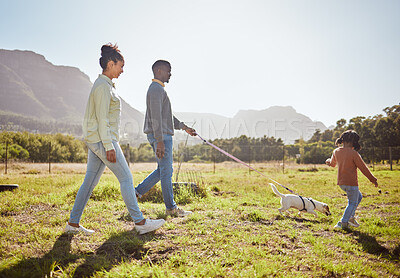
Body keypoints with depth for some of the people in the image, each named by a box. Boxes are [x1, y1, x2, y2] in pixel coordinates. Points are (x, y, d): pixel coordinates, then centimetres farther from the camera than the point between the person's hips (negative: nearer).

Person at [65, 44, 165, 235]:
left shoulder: (106, 85, 18)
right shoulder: (103, 86, -13)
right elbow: (102, 119, -18)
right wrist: (109, 146, -20)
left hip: (96, 140, 10)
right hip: (102, 140, -10)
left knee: (90, 181, 10)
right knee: (126, 178, -5)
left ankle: (73, 223, 16)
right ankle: (140, 222, 2)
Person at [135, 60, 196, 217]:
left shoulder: (159, 89, 21)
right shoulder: (156, 89, -13)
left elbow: (167, 116, 27)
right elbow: (156, 117, -21)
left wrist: (184, 127, 26)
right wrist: (160, 142, -25)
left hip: (163, 136, 10)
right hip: (160, 136, -10)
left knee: (163, 170, 14)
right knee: (166, 171, -3)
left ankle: (138, 192, 18)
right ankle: (171, 208, 6)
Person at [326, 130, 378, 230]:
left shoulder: (336, 152, 2)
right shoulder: (353, 153, -16)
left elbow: (332, 163, 23)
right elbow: (363, 168, -11)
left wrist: (329, 161, 48)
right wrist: (373, 180, 0)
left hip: (341, 182, 7)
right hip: (351, 183, -7)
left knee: (359, 197, 26)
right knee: (353, 203, 9)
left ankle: (350, 217, 25)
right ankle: (343, 223, 9)